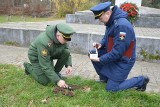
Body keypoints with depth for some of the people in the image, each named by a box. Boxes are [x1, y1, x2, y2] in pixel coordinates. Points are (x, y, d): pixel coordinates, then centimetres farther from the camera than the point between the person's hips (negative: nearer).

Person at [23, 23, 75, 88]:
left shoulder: (61, 38, -20)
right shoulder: (44, 42, -40)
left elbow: (66, 50, -3)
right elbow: (45, 66, -36)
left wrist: (68, 65, -21)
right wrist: (57, 81, -37)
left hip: (50, 54, 6)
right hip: (36, 56, -5)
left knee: (66, 53, -19)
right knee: (45, 81, -10)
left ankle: (56, 71, 3)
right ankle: (28, 67, 14)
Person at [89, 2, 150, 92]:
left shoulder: (122, 25, -31)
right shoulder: (111, 22, -1)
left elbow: (117, 52, -29)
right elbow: (107, 37, 15)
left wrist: (100, 59, -20)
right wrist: (101, 44, -7)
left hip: (123, 61, -8)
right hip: (113, 55, 9)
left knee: (111, 88, -2)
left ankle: (141, 80, 12)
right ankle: (104, 78, 18)